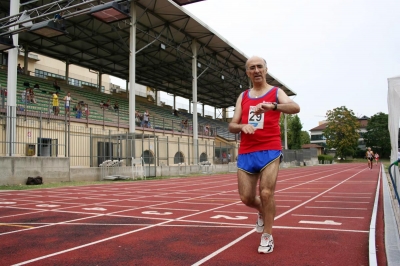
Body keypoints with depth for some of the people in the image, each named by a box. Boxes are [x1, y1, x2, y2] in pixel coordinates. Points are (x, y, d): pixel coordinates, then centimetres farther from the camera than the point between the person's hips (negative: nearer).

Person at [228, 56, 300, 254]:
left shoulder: (276, 92, 3)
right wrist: (242, 126, -17)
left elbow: (295, 107, -19)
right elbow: (232, 126, 8)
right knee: (246, 197, 4)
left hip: (270, 151, -4)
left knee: (266, 193, -9)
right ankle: (262, 212, 38)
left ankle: (267, 237, 10)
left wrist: (272, 106, -38)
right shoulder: (243, 97, 14)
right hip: (246, 153, 4)